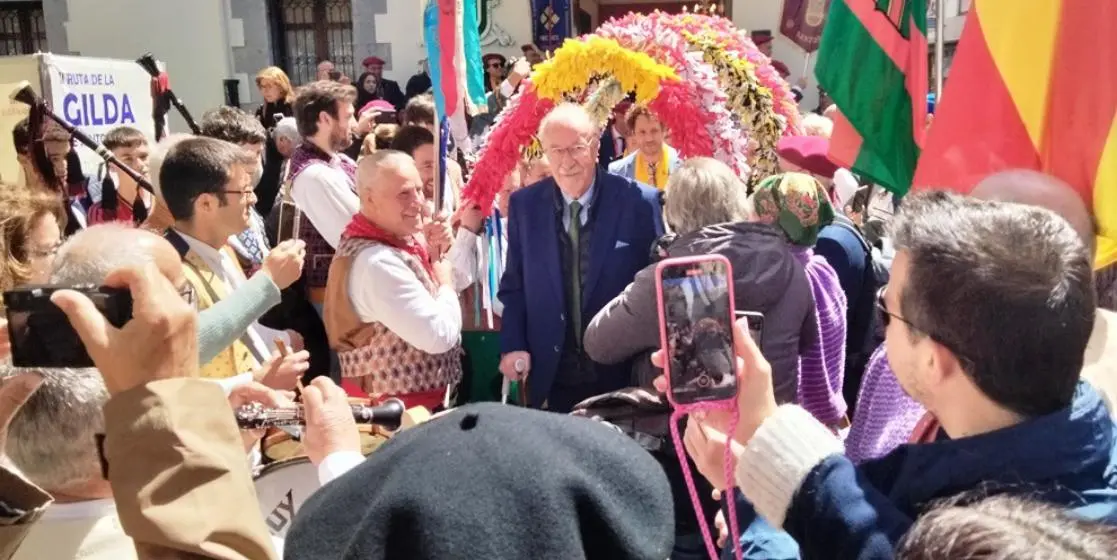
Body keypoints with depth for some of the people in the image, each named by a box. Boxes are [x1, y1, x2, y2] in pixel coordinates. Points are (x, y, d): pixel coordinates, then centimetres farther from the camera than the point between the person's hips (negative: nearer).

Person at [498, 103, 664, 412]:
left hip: (622, 372, -2)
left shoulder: (639, 201, -8)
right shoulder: (524, 205, 0)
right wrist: (514, 346, -5)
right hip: (552, 376, 2)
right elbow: (514, 285, 7)